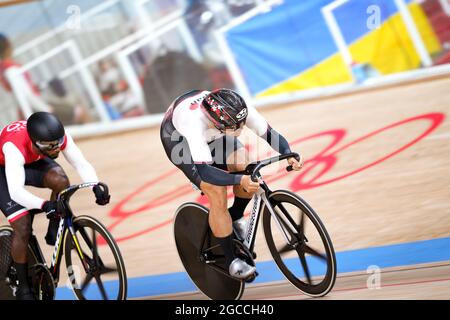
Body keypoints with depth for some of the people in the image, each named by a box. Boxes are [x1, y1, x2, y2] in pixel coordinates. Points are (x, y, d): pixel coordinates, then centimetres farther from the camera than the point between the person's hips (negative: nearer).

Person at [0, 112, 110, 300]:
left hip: (32, 162, 4)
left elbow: (81, 164, -26)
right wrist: (44, 205, -62)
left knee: (60, 180, -29)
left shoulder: (60, 137, -29)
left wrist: (96, 187, -45)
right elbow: (16, 191, -47)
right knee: (23, 228, -16)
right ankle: (23, 288, 2)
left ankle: (54, 233, -7)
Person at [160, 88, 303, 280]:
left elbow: (270, 134, -24)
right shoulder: (194, 121, -46)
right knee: (218, 195, -19)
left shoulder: (239, 111, -33)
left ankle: (236, 217, 11)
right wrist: (240, 180, -60)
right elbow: (204, 171, -49)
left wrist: (290, 155, -42)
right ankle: (231, 261, -5)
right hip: (177, 139, -5)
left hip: (210, 133, 5)